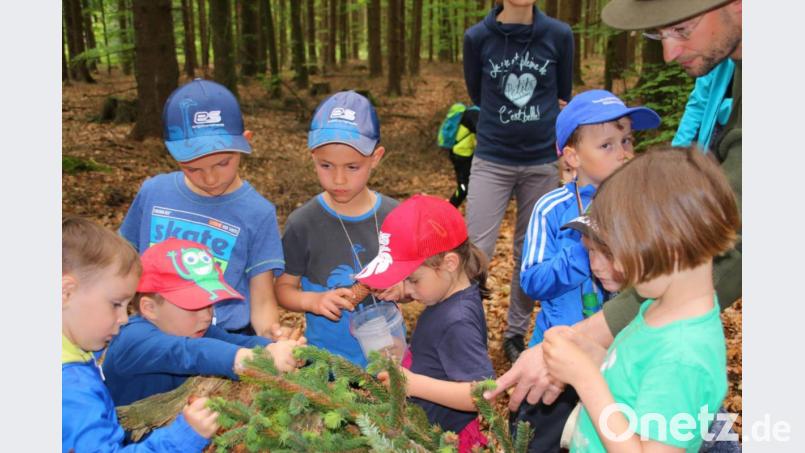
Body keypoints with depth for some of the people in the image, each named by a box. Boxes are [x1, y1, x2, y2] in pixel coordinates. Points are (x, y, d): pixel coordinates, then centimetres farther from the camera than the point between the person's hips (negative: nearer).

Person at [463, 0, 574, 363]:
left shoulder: (559, 36, -2)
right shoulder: (478, 38, -4)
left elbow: (563, 95, 12)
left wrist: (550, 130, 12)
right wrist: (505, 122, 9)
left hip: (542, 162, 2)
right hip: (491, 161, -1)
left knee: (530, 255, 10)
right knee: (476, 251, -5)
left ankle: (516, 332, 25)